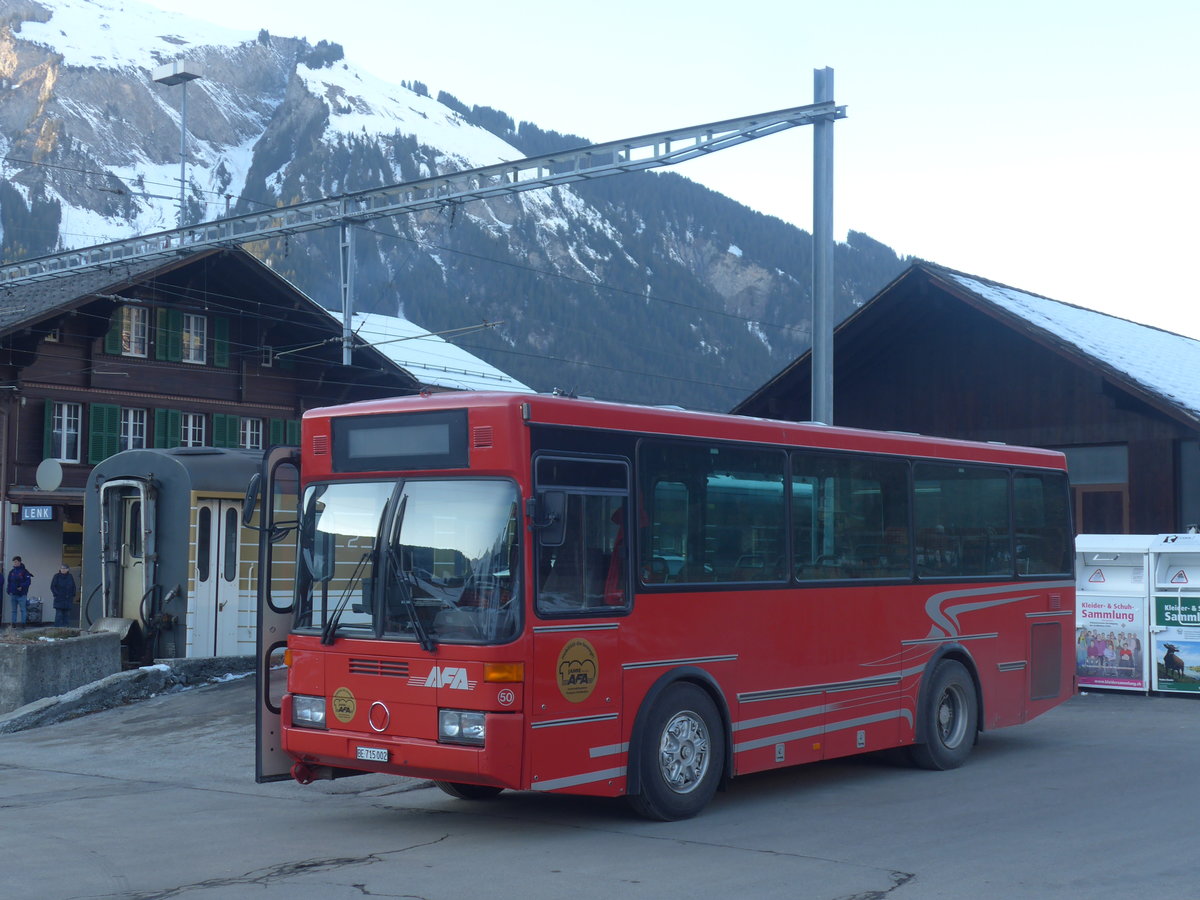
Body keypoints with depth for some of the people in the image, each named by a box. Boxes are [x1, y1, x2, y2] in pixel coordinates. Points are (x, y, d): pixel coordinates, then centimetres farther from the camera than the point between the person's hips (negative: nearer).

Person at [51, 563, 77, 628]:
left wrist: (73, 596, 8)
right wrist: (56, 594, -9)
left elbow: (73, 587, 16)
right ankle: (57, 627, -8)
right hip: (59, 600, -4)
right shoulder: (57, 577, 0)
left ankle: (64, 627, 8)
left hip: (68, 600, 4)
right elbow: (52, 587, 0)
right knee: (59, 614, -8)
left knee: (67, 614, 4)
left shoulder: (70, 577, 10)